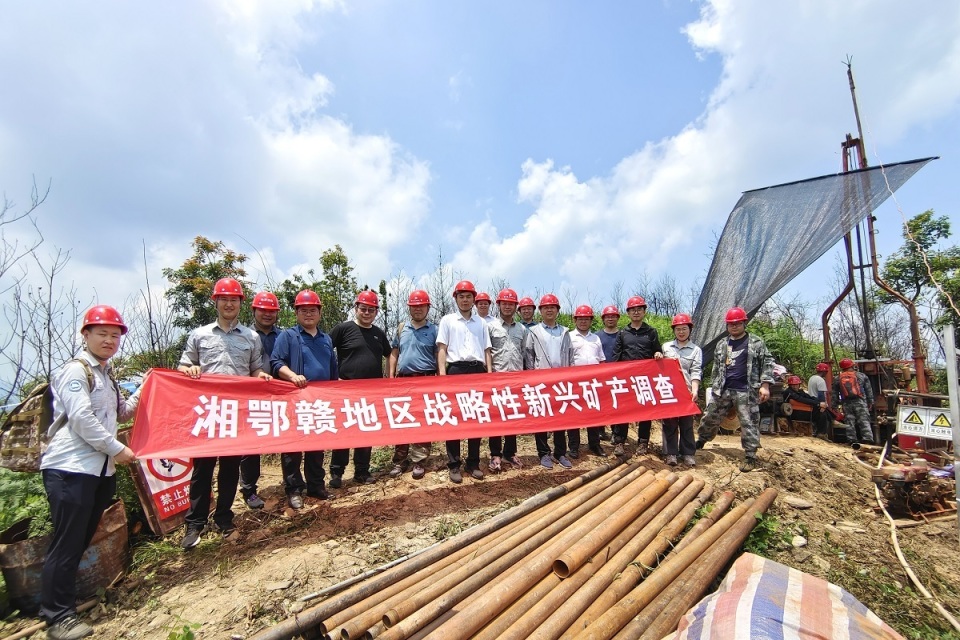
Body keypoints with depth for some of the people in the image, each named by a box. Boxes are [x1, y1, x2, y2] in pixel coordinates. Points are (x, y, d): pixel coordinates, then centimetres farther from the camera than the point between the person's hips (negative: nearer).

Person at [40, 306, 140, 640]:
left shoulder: (106, 374, 17)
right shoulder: (75, 370, -9)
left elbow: (119, 414, 23)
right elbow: (81, 419, -17)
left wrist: (143, 392, 12)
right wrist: (117, 449, -12)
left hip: (100, 468, 8)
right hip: (70, 467, -8)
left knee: (83, 540, 15)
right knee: (67, 543, -3)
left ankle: (64, 603, 28)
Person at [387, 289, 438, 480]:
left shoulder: (434, 330, 3)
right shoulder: (401, 328, 12)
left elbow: (439, 357, 3)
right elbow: (394, 354, 14)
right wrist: (391, 377, 6)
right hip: (403, 379, 3)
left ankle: (419, 462, 9)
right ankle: (399, 460, 19)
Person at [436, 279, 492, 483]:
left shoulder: (481, 323, 17)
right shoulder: (447, 320, 8)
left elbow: (487, 351, 15)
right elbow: (442, 349, 2)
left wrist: (489, 373, 4)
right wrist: (442, 373, -9)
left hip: (478, 370, 3)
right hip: (456, 369, -3)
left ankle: (473, 463, 18)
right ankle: (454, 464, 9)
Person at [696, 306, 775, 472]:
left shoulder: (756, 342, 0)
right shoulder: (722, 344, 12)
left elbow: (767, 363, -2)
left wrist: (765, 385, -10)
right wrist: (715, 386, 17)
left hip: (746, 391, -4)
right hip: (723, 390, 4)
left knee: (748, 423, -1)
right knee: (711, 417, 12)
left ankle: (750, 457, 9)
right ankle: (701, 440, 32)